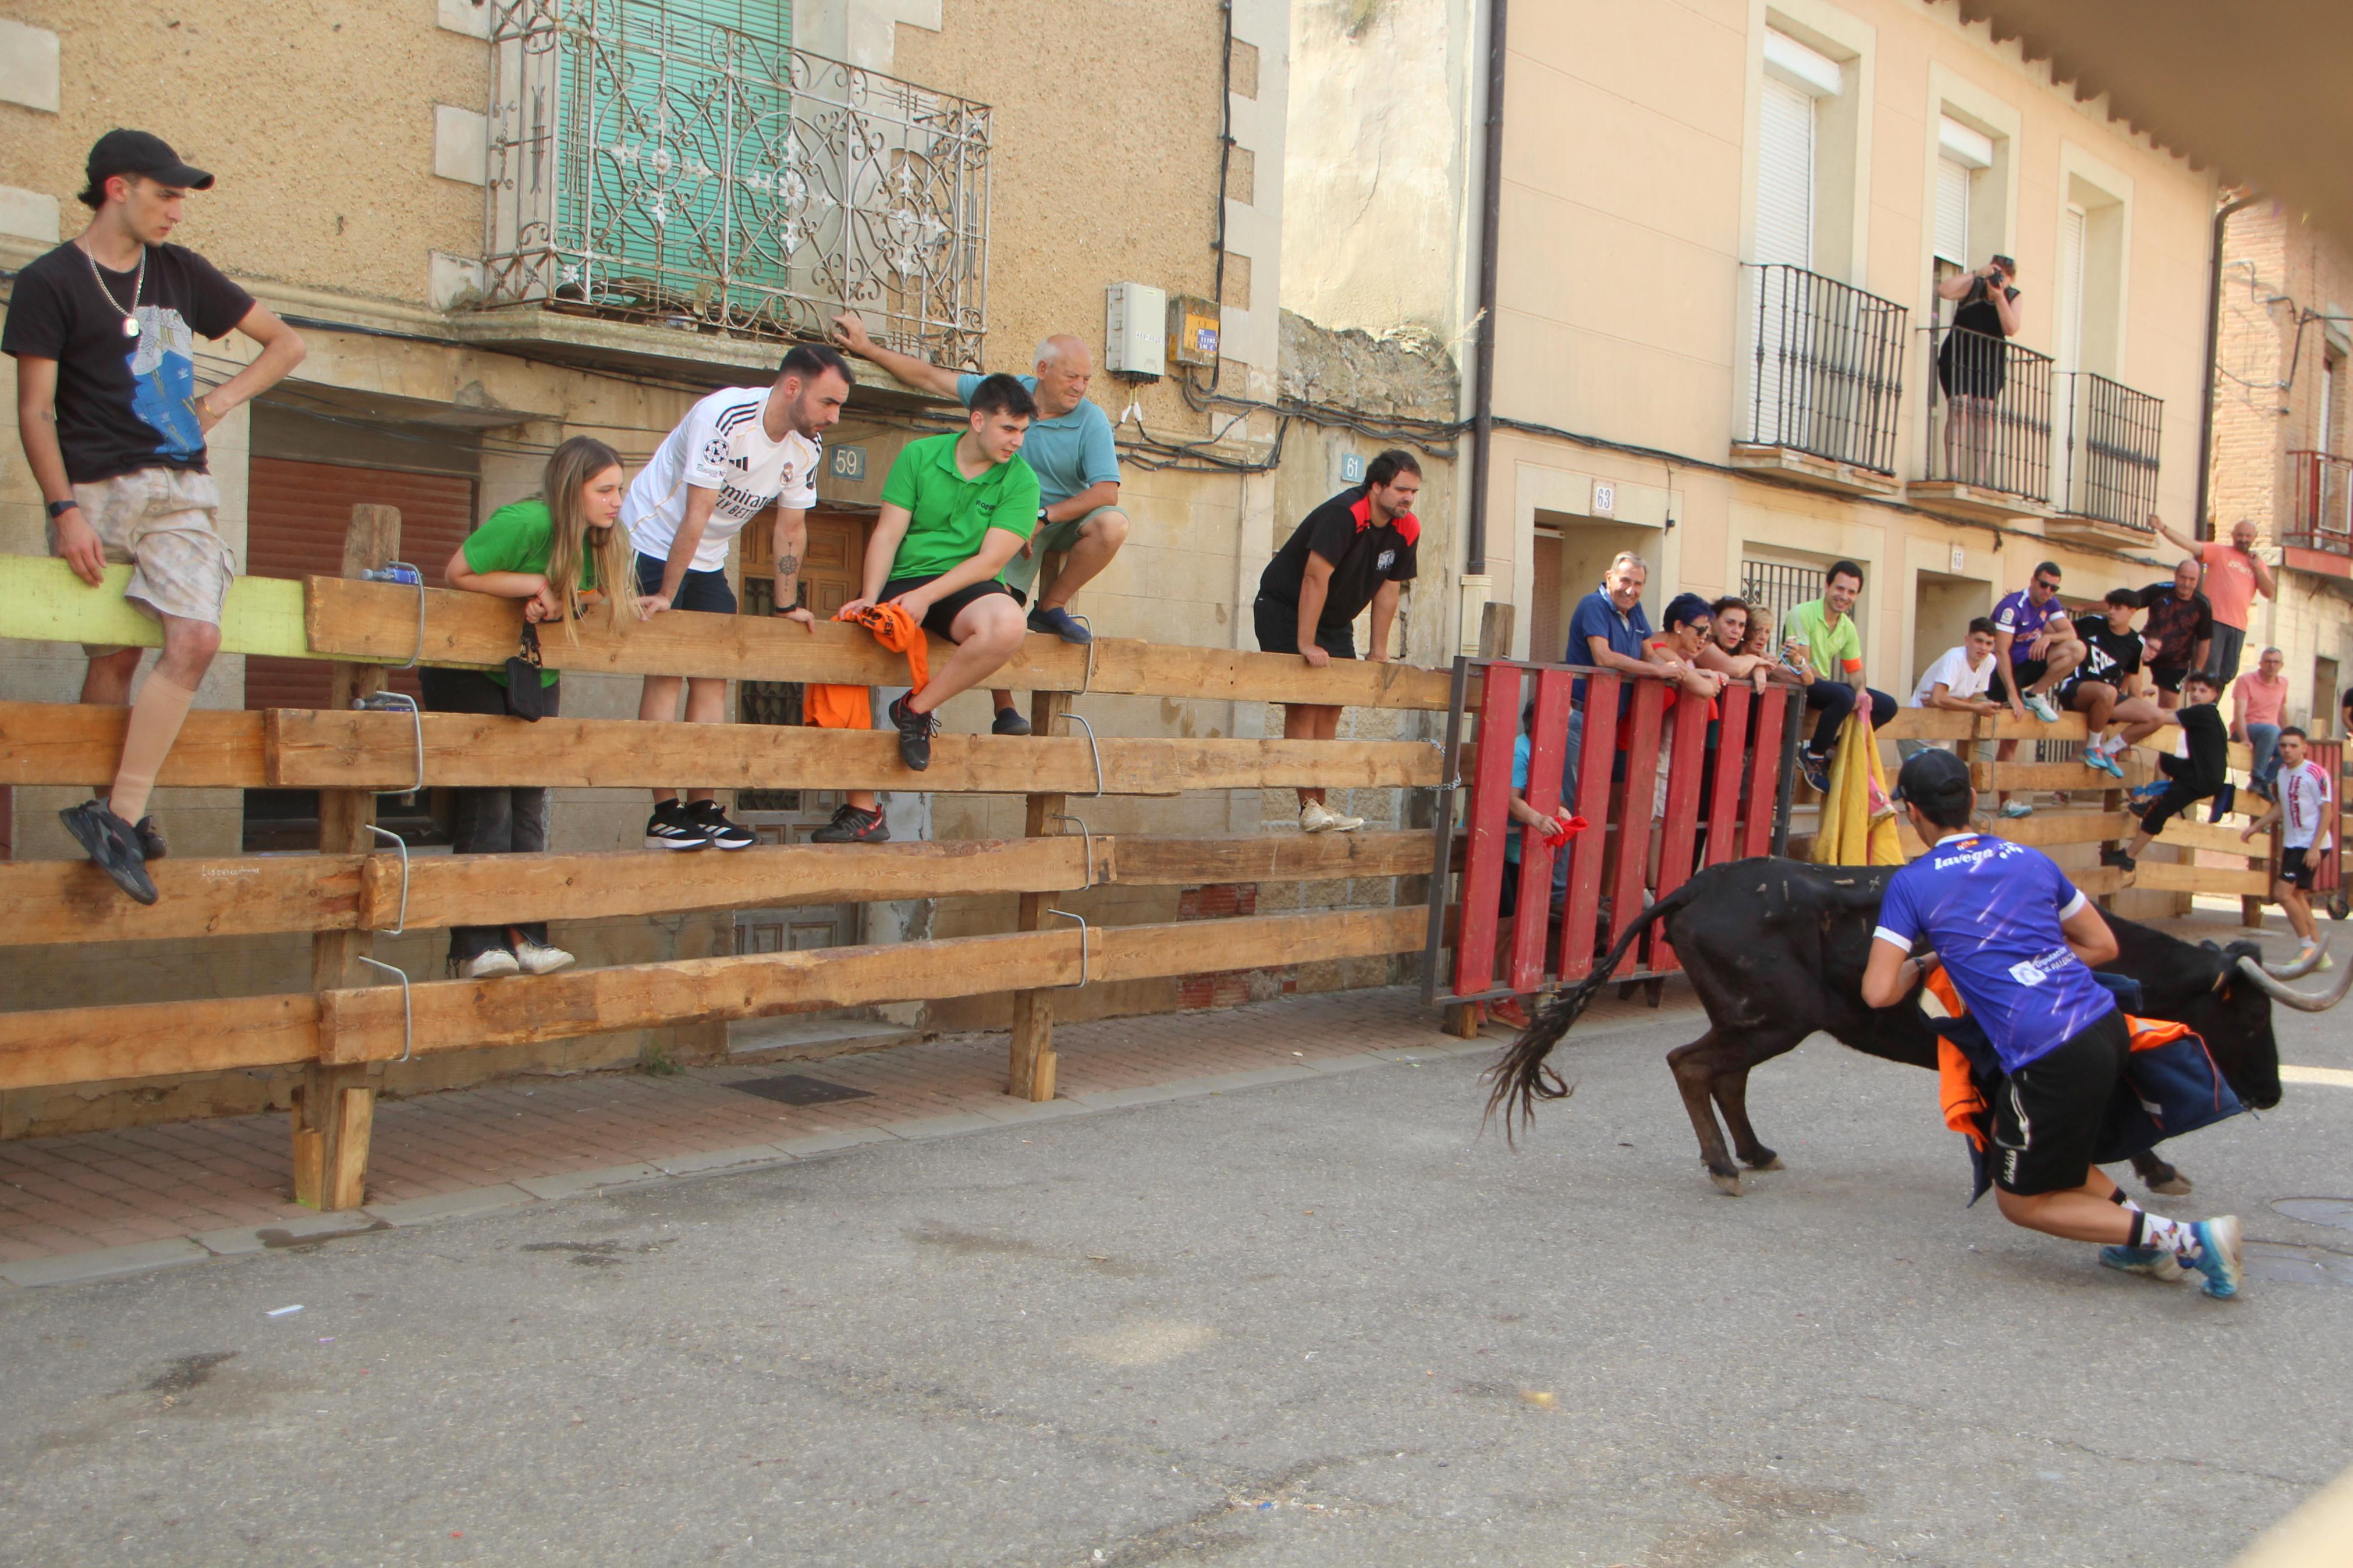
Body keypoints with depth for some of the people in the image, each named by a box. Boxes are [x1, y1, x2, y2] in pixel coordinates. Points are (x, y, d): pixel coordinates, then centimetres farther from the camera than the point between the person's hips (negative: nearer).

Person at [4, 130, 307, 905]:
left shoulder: (180, 272, 15)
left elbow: (285, 343, 23)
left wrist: (223, 398, 7)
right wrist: (65, 509, -12)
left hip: (183, 492, 3)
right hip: (98, 492, -3)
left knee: (195, 639, -17)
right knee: (113, 656, 1)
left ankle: (116, 814, -15)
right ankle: (122, 813, 15)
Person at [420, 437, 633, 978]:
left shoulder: (600, 542, -2)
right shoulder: (525, 522, -25)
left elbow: (587, 601, 4)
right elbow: (457, 573, -21)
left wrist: (553, 604, -18)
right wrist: (537, 584, -24)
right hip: (467, 673, -7)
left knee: (530, 804, 3)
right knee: (486, 800, -12)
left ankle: (524, 935, 6)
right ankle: (476, 944, -10)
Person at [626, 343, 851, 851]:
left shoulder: (807, 447, -6)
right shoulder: (725, 416, -28)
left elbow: (791, 527, 3)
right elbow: (697, 514, -28)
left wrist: (788, 606, 3)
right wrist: (666, 596, -24)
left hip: (708, 560, 7)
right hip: (653, 541, -7)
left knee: (714, 676, 0)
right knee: (667, 670, -12)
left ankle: (703, 810, 2)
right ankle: (664, 815, -12)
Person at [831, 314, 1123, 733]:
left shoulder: (1092, 420, -11)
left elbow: (1106, 492, -21)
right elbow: (932, 377, 5)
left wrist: (1042, 517, -27)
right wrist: (867, 348, 6)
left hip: (1065, 521, -1)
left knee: (1112, 524, -32)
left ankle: (1051, 607, -11)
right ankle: (1004, 710, -8)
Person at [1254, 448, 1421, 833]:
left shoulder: (1407, 529, -6)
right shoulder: (1344, 514, -29)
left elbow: (1389, 588, 3)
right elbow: (1316, 578, -30)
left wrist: (1379, 650, 4)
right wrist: (1306, 645, -30)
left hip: (1335, 620, 8)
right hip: (1287, 610, -8)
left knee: (1330, 708, 4)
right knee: (1302, 705, -13)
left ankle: (1319, 806, 7)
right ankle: (1309, 806, -15)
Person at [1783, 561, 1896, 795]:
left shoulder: (1848, 628, 8)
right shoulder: (1802, 615, -14)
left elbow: (1855, 670, 11)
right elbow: (1804, 667, -19)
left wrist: (1861, 691, -9)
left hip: (1823, 683, 8)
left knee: (1887, 706, -1)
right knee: (1845, 696, -36)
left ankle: (1836, 746, 0)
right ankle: (1813, 757, -18)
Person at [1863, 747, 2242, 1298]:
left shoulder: (1912, 884, -1)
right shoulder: (2031, 860, 14)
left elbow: (1878, 992, -6)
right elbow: (2103, 946, 20)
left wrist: (1920, 968, 14)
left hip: (2052, 1058, -7)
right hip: (2106, 1025, 7)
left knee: (2020, 1202, 11)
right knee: (2011, 1135, 29)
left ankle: (2189, 1239, -3)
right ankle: (2133, 1219, 14)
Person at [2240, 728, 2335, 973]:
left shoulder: (2316, 773, -15)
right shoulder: (2281, 771, 8)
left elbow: (2326, 811, -14)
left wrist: (2315, 848, -19)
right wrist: (2254, 827, 17)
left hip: (2311, 844, -8)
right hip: (2292, 843, 8)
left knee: (2282, 892, -14)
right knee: (2297, 897, 10)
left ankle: (2309, 946, 1)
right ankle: (2320, 955, 17)